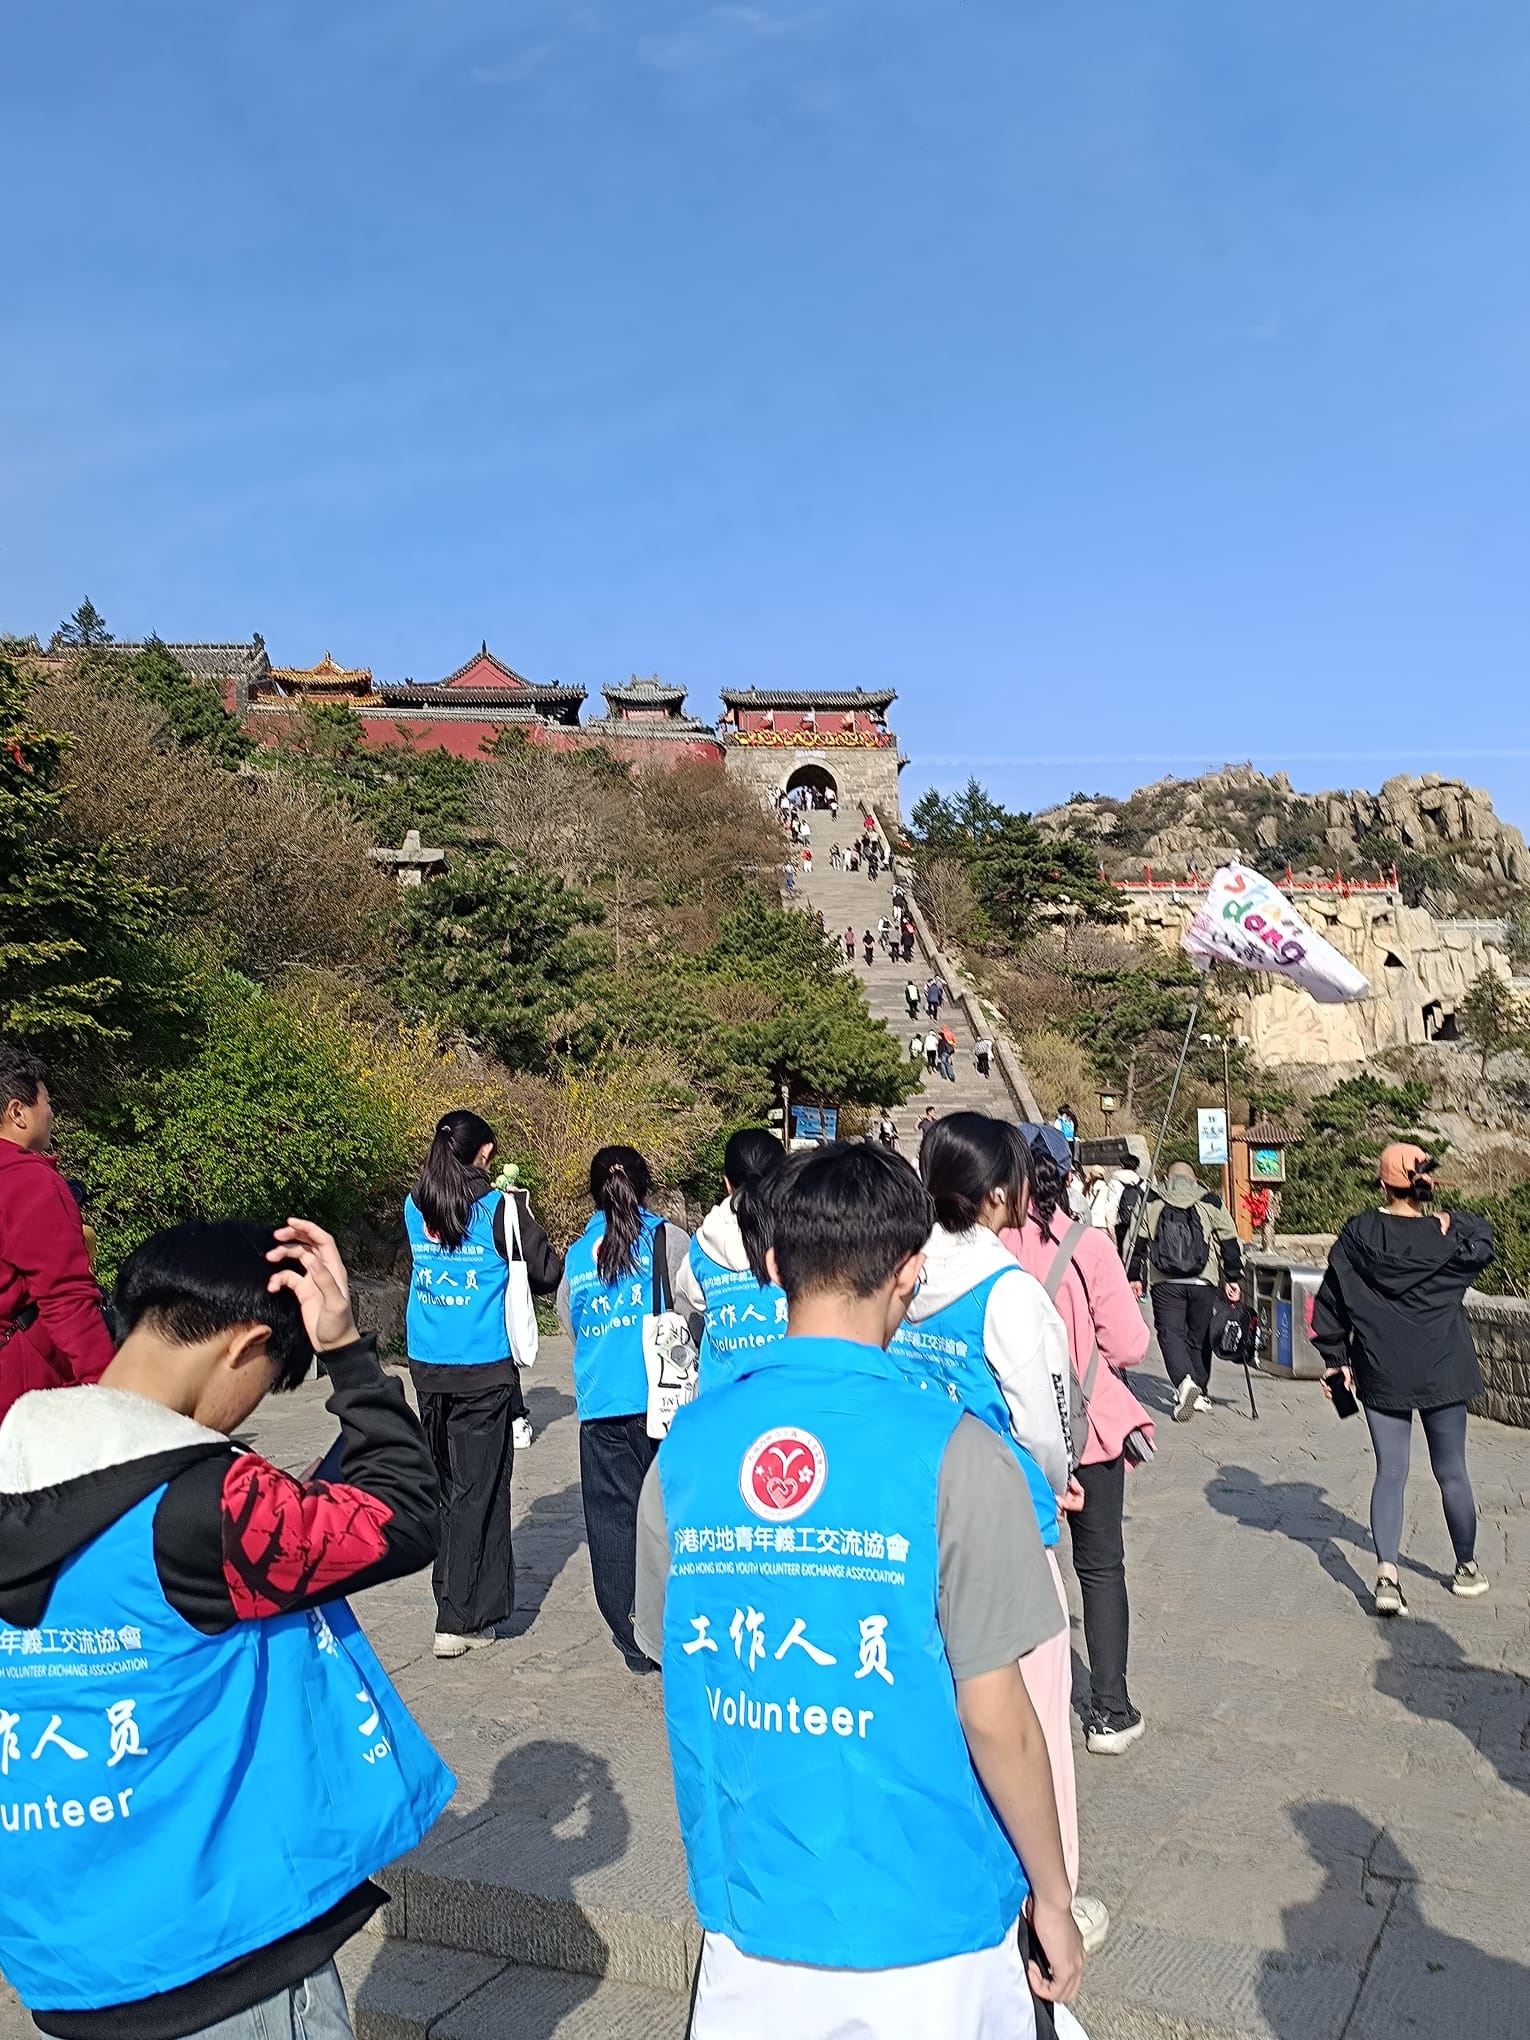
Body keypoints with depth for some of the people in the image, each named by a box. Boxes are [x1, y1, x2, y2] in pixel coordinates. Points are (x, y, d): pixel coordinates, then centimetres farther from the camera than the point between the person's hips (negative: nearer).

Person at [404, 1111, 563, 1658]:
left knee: (445, 1485, 17)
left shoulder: (415, 1208, 3)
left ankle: (452, 1596, 27)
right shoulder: (500, 1208, -11)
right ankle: (461, 1619, 4)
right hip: (485, 1370, -5)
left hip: (428, 1367, 5)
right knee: (479, 1490, 2)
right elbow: (549, 1273, -6)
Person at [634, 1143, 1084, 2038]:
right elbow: (995, 1721, -15)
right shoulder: (953, 1455, -20)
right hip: (923, 1924, -3)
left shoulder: (686, 1445, -7)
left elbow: (678, 1666, 3)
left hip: (748, 1909, 3)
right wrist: (1054, 1897, 0)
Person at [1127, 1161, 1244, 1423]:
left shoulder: (1151, 1204, 7)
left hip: (1165, 1283, -1)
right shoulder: (1209, 1204, 8)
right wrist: (1232, 1279, 11)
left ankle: (1184, 1381, -25)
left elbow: (1136, 1243, 6)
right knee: (1199, 1337, 15)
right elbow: (1230, 1242, 6)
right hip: (1203, 1283, 1)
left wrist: (1134, 1278, 13)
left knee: (1170, 1333, -1)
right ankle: (1199, 1392, 21)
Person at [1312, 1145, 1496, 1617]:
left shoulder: (1357, 1236, -7)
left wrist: (1335, 1359, 7)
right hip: (1441, 1374, 0)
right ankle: (1467, 1568, 32)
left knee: (1390, 1473, 5)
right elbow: (1484, 1241, 16)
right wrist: (1453, 1222, 7)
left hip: (1380, 1375, 0)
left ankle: (1386, 1574, -9)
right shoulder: (1447, 1238, -8)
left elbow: (1330, 1300, -1)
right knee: (1451, 1472, 15)